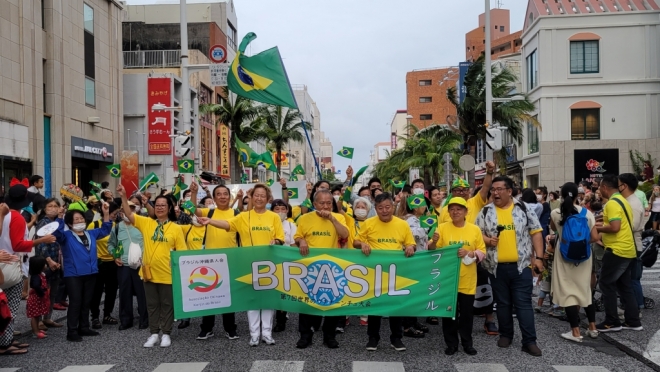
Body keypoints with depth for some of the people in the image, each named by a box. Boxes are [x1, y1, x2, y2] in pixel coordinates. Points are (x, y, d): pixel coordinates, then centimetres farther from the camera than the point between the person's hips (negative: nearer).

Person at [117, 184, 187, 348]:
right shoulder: (146, 223, 4)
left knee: (167, 304, 8)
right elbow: (129, 214, -3)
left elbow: (182, 252, -2)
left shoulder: (176, 228, -2)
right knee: (152, 304, 13)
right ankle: (154, 333, 24)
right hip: (149, 272, 2)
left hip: (167, 274, -2)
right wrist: (123, 197, -15)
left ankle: (166, 334, 20)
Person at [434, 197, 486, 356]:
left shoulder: (474, 229, 2)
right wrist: (433, 243, -26)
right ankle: (451, 343, 18)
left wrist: (470, 253, -17)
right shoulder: (442, 227, -1)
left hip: (467, 280, 1)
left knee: (466, 313, 9)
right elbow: (434, 251, -4)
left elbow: (482, 251, 2)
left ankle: (467, 343, 22)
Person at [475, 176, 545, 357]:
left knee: (523, 303, 0)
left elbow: (536, 233, 2)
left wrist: (538, 257, -3)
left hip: (521, 265, -1)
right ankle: (505, 335, 26)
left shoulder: (523, 209, 1)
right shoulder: (486, 211, 3)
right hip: (497, 266, 2)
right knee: (503, 303, 12)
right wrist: (487, 240, -14)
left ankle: (529, 341, 5)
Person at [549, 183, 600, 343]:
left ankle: (576, 332, 3)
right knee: (585, 290, 17)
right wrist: (583, 243, 10)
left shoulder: (555, 213, -7)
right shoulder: (587, 213, -6)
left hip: (565, 256, -2)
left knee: (568, 292, 2)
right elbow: (595, 237, -7)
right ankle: (592, 328, 25)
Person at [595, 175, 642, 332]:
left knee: (606, 284, -1)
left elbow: (615, 227, -25)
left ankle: (612, 322, 4)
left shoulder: (612, 203, -17)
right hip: (627, 250, 10)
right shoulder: (622, 200, 15)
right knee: (625, 286, 14)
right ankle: (633, 321, 18)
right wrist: (603, 224, 17)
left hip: (617, 250, -10)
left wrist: (598, 228, -10)